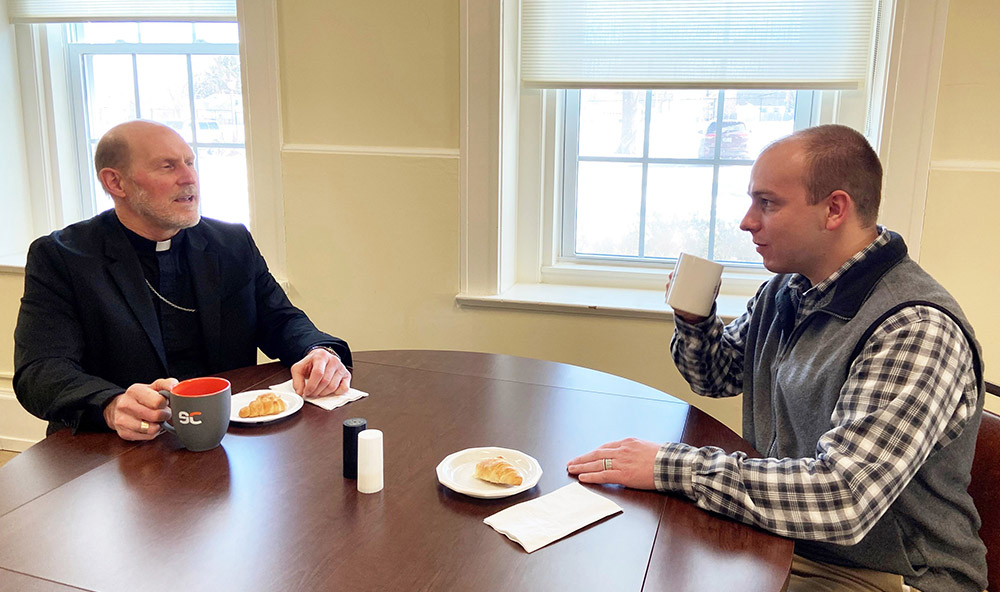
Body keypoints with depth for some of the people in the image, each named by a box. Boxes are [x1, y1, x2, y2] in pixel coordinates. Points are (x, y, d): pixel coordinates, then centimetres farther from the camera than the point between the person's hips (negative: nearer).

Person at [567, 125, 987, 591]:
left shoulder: (917, 328, -24)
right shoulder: (785, 291, 2)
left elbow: (841, 498, -33)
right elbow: (715, 377, 17)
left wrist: (669, 465, -29)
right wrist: (693, 319, -5)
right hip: (776, 537, 7)